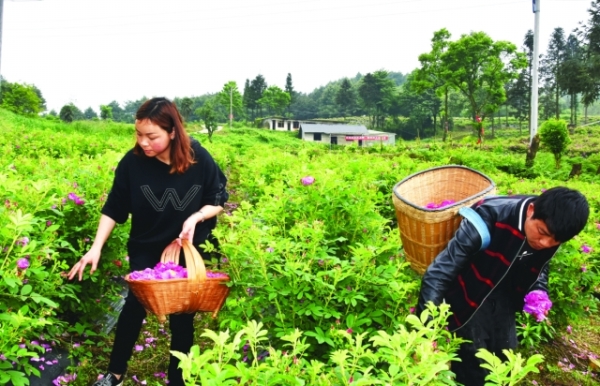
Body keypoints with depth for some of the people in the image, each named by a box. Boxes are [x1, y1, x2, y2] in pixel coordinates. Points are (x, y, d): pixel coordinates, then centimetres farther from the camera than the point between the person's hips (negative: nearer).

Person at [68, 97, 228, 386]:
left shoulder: (198, 159, -18)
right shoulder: (132, 162, -17)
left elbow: (218, 201, -7)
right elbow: (114, 209, -7)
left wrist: (196, 217, -24)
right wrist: (97, 247, -14)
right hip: (145, 250, 0)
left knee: (182, 314, 8)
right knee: (135, 305, 1)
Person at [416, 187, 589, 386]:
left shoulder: (552, 233, -17)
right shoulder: (492, 216, -36)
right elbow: (442, 269, -38)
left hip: (503, 295, 5)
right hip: (469, 293, -5)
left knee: (505, 354, 15)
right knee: (474, 363, -3)